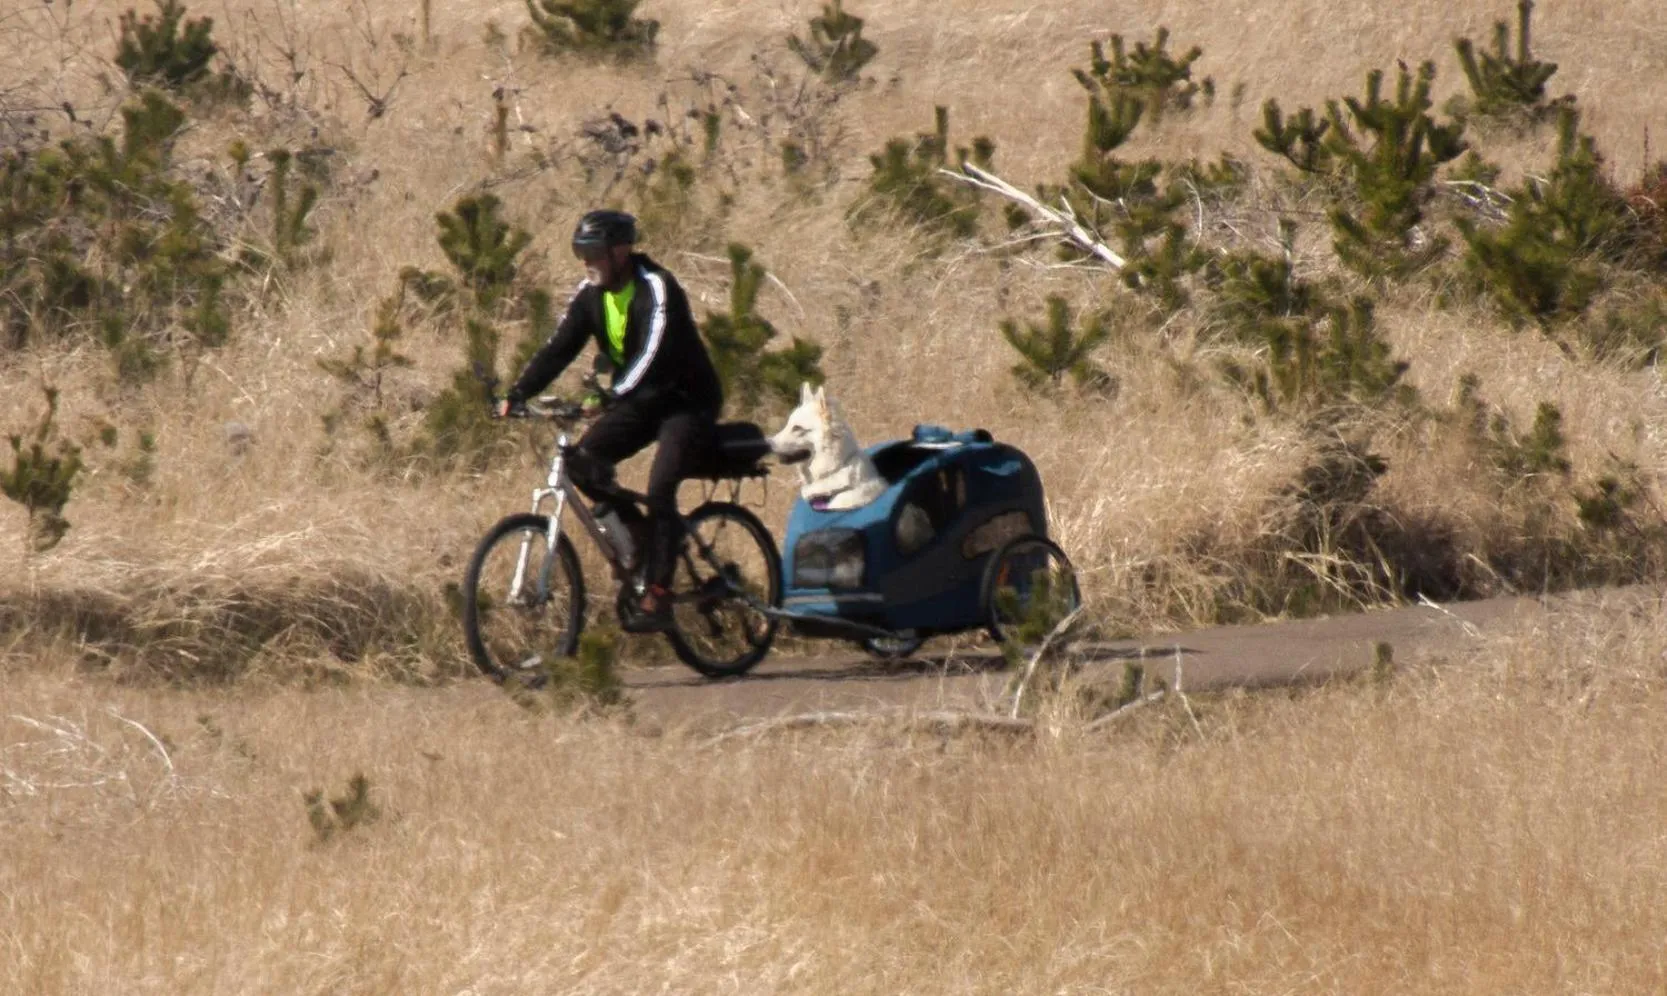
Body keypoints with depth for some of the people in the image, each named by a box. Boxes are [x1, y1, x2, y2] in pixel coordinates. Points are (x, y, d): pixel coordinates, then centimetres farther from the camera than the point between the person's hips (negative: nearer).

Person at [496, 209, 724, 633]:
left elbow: (652, 355, -35)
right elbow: (558, 348, -5)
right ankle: (638, 539, 6)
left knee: (659, 490, -22)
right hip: (640, 401, 7)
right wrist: (516, 394, -18)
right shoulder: (591, 294, -1)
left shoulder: (655, 289, -24)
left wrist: (607, 398, -47)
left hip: (687, 401, -7)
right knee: (584, 462, -13)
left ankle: (656, 599, -19)